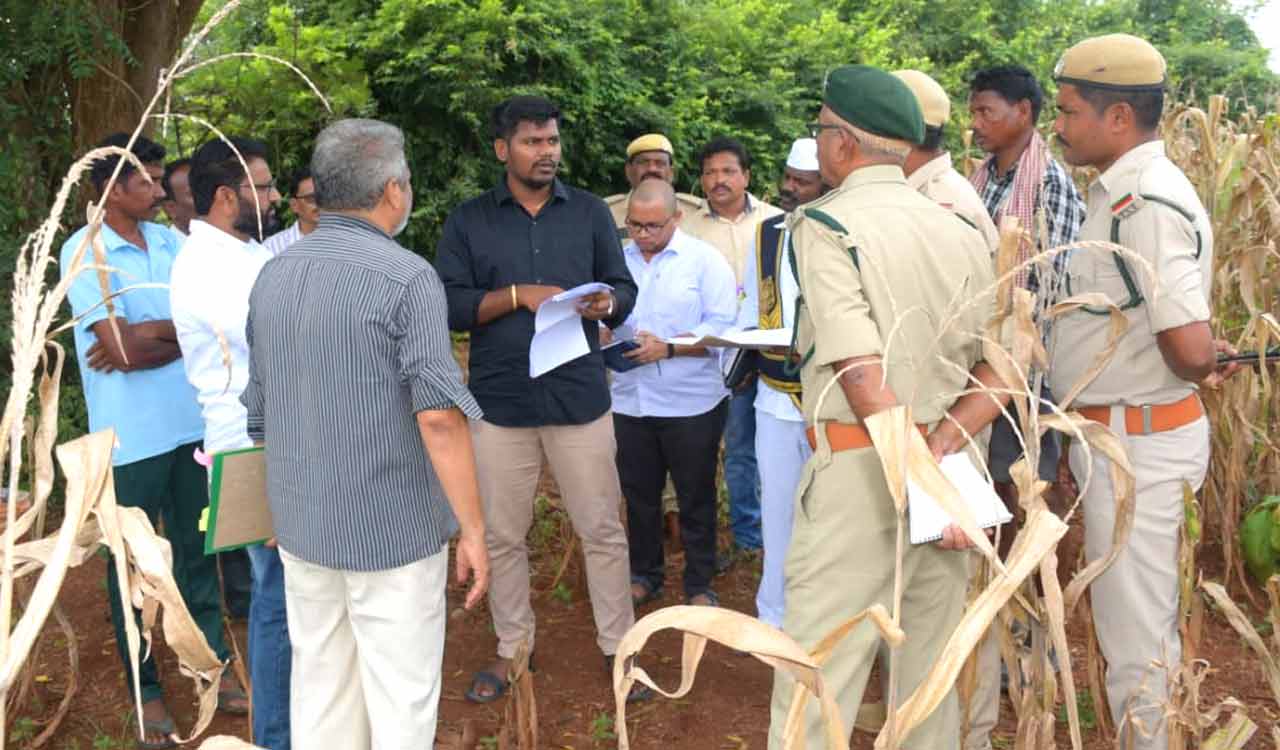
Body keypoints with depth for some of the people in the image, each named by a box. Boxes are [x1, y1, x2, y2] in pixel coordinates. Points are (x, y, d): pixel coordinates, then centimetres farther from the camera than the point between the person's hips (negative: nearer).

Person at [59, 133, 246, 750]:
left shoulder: (171, 242, 5)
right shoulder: (84, 252, -10)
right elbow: (122, 346, -18)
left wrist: (143, 337, -16)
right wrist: (178, 327, -5)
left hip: (191, 425, 5)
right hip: (132, 437, -5)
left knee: (198, 549, 14)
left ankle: (214, 664, 28)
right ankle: (145, 691, 23)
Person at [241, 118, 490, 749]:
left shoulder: (272, 277, 6)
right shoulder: (407, 278, -15)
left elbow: (260, 411, 13)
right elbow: (438, 416, -22)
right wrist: (473, 529, -15)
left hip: (301, 526, 7)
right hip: (392, 530, -6)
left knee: (319, 690, 18)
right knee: (402, 699, 8)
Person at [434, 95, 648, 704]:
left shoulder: (590, 212, 7)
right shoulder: (468, 221, 3)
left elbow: (624, 290, 7)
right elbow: (449, 306, -5)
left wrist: (606, 304, -15)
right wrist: (519, 295, -17)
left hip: (580, 394, 1)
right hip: (500, 400, 0)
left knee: (602, 529, 6)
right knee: (502, 535, 11)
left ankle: (616, 644, 22)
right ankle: (510, 646, 29)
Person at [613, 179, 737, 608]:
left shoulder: (705, 260, -5)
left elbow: (723, 327, -12)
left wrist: (668, 347, -23)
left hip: (691, 403, -4)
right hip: (630, 401, 4)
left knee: (696, 498, 8)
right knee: (639, 496, 15)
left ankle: (699, 585, 22)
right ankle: (644, 575, 32)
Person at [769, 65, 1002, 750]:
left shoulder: (825, 225, -10)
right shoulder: (961, 232, 9)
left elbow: (864, 377, -20)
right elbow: (998, 372, 6)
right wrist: (941, 447, -4)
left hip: (860, 466, -7)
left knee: (816, 683, 2)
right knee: (930, 672, 19)